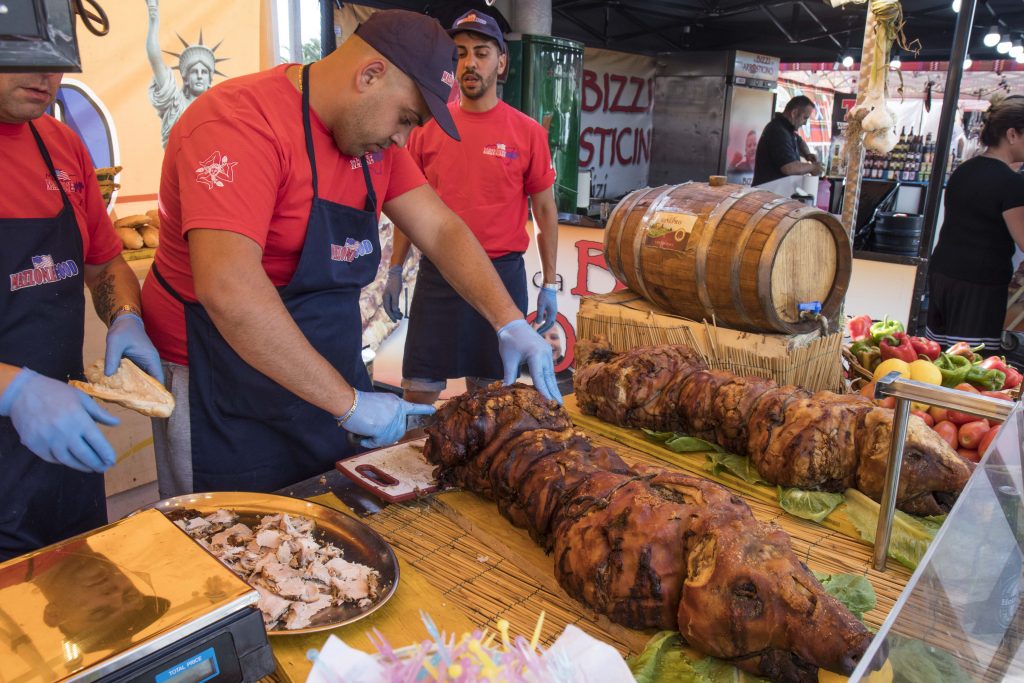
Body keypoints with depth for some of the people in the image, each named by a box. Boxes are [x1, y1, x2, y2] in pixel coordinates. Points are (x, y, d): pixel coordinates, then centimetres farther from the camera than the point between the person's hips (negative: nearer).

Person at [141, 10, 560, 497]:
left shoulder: (371, 133, 3)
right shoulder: (240, 122, -23)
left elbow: (440, 230, 3)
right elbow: (228, 289, -34)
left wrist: (510, 323, -10)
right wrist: (349, 403, -30)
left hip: (329, 377, 7)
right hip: (229, 401, -7)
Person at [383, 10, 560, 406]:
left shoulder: (527, 132, -1)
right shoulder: (428, 128, 3)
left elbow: (545, 210, 3)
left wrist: (550, 284, 2)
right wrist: (395, 271, 8)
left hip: (502, 274, -1)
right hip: (437, 274, 1)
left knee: (489, 391, 11)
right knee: (419, 391, 4)